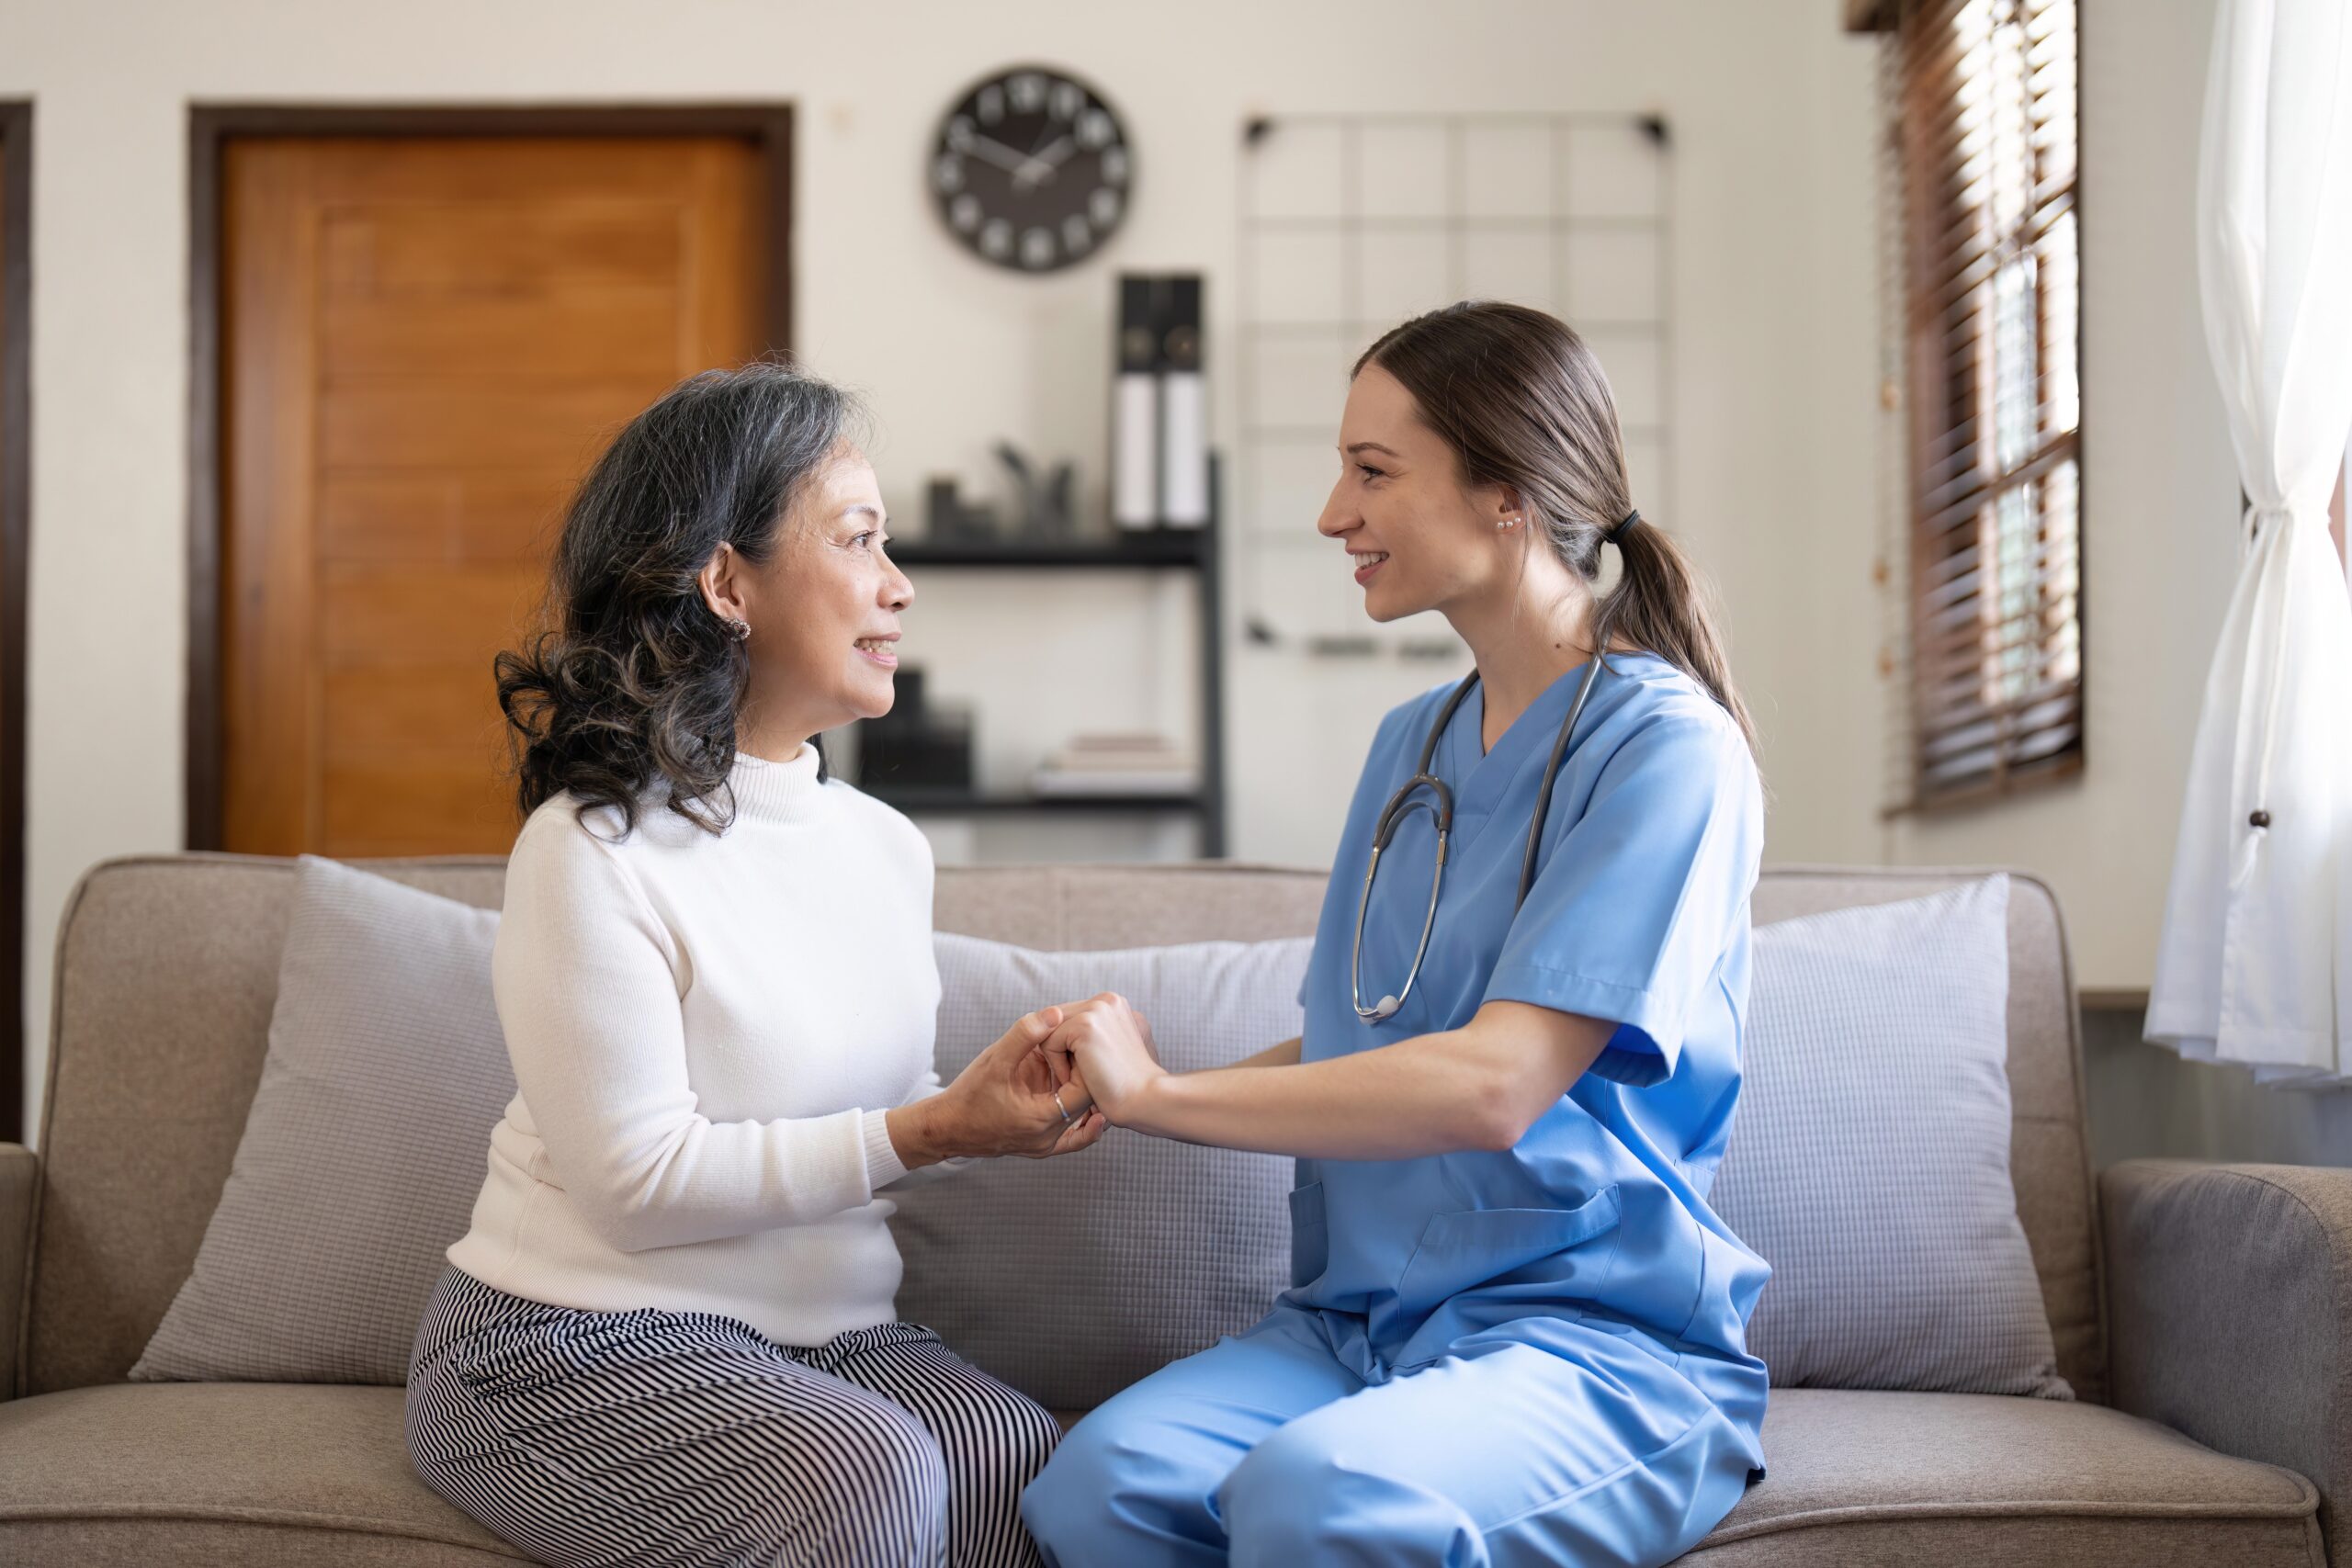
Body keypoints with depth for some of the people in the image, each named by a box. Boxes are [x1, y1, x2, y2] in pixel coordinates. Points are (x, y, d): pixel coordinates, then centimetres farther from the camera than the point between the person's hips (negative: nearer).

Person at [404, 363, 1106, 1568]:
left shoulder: (888, 846, 11)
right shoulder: (594, 850, -13)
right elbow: (640, 1178, -17)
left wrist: (1004, 1106, -6)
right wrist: (928, 1133, -21)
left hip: (822, 1332, 6)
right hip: (580, 1343, -5)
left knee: (1031, 1466, -24)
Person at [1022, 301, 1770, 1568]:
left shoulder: (1666, 748, -9)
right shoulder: (1411, 743, 16)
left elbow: (1493, 1085, -19)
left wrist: (1160, 1093, -12)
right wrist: (1106, 1086, 2)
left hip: (1602, 1331, -5)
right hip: (1362, 1316, 6)